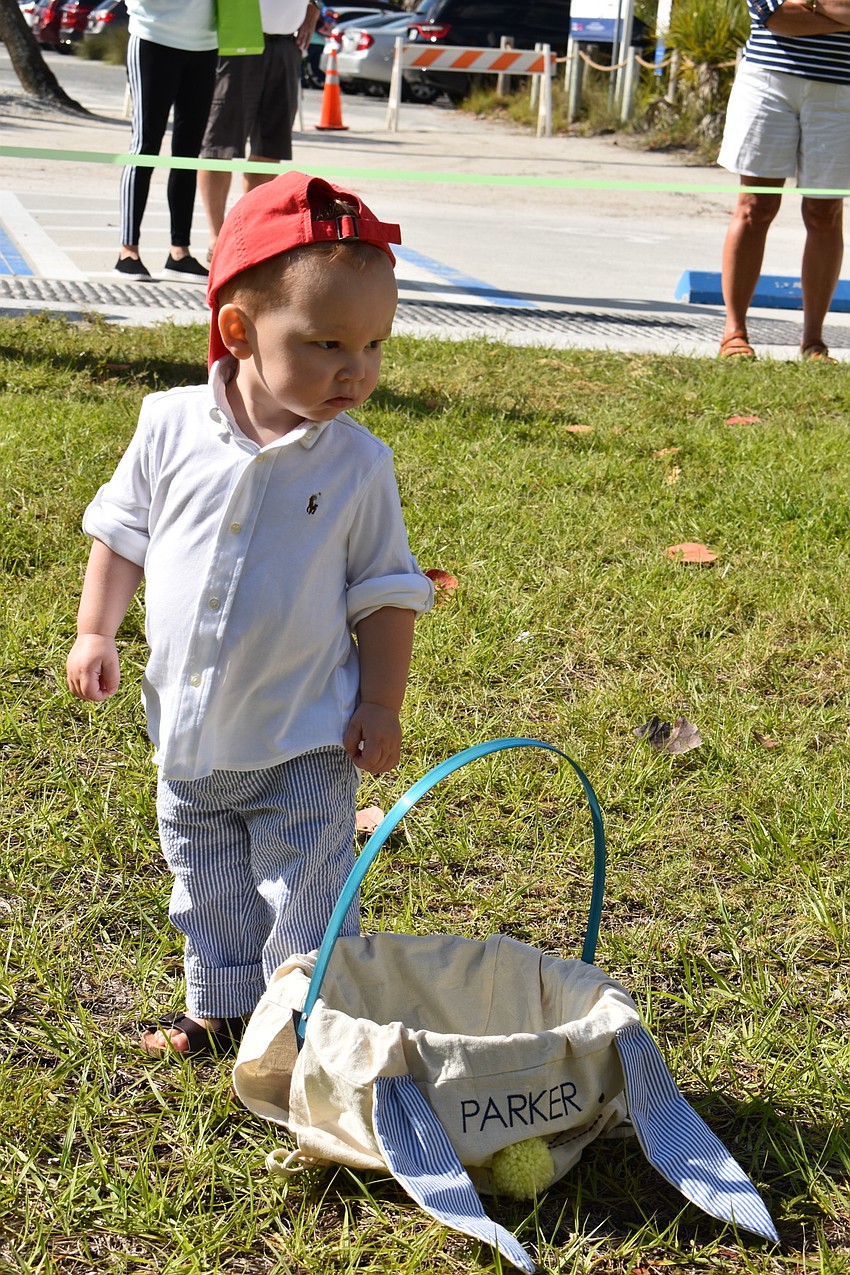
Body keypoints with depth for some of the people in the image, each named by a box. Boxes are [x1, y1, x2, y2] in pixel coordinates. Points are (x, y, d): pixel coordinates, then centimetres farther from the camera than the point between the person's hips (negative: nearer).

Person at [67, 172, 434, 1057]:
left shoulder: (357, 464, -12)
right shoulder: (172, 428, -9)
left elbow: (387, 591, -4)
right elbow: (122, 531, 6)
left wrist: (380, 705, -6)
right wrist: (95, 633, 2)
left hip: (303, 741, -3)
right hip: (187, 730, 3)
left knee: (305, 901, 5)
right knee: (210, 892, 20)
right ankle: (223, 1007, 40)